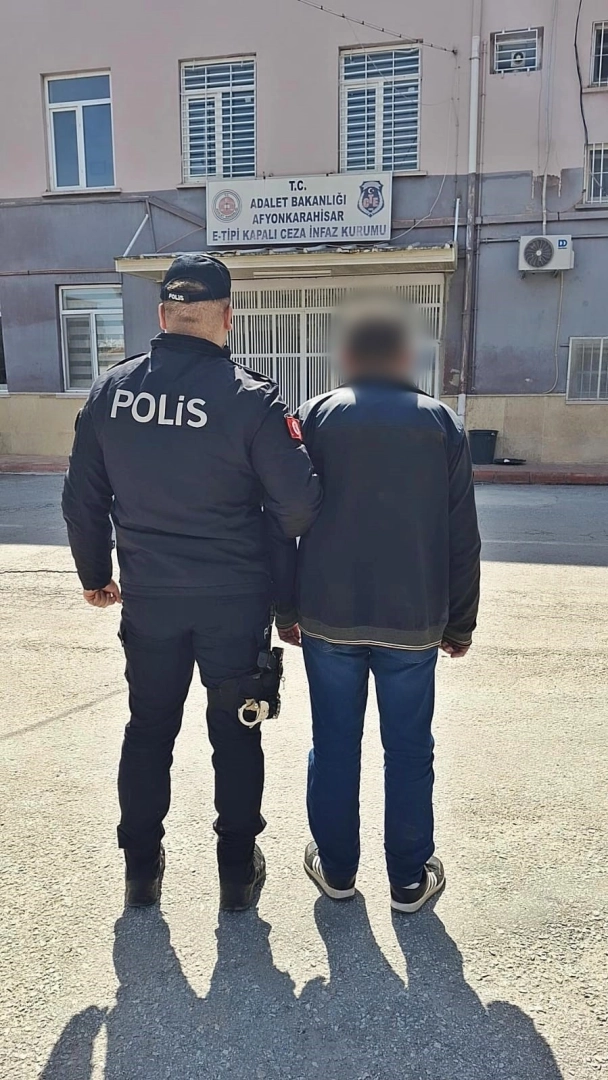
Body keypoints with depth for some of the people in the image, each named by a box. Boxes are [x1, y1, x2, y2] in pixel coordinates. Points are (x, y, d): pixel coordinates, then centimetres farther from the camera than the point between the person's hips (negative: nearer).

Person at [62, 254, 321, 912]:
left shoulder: (112, 389, -3)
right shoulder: (249, 396, -15)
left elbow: (83, 497, 3)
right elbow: (299, 503, -16)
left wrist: (95, 575, 16)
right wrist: (264, 555, 6)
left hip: (148, 597, 3)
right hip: (235, 599, -2)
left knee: (148, 731, 19)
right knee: (235, 735, 15)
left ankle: (141, 869, 33)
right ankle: (238, 872, 29)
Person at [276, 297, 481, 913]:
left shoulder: (314, 418, 1)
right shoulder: (442, 424, 2)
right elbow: (462, 539, 2)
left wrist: (286, 609, 9)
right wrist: (459, 623, 10)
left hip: (328, 617, 1)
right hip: (414, 621, 0)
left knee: (334, 745, 13)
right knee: (409, 750, 12)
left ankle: (335, 867, 28)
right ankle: (409, 879, 24)